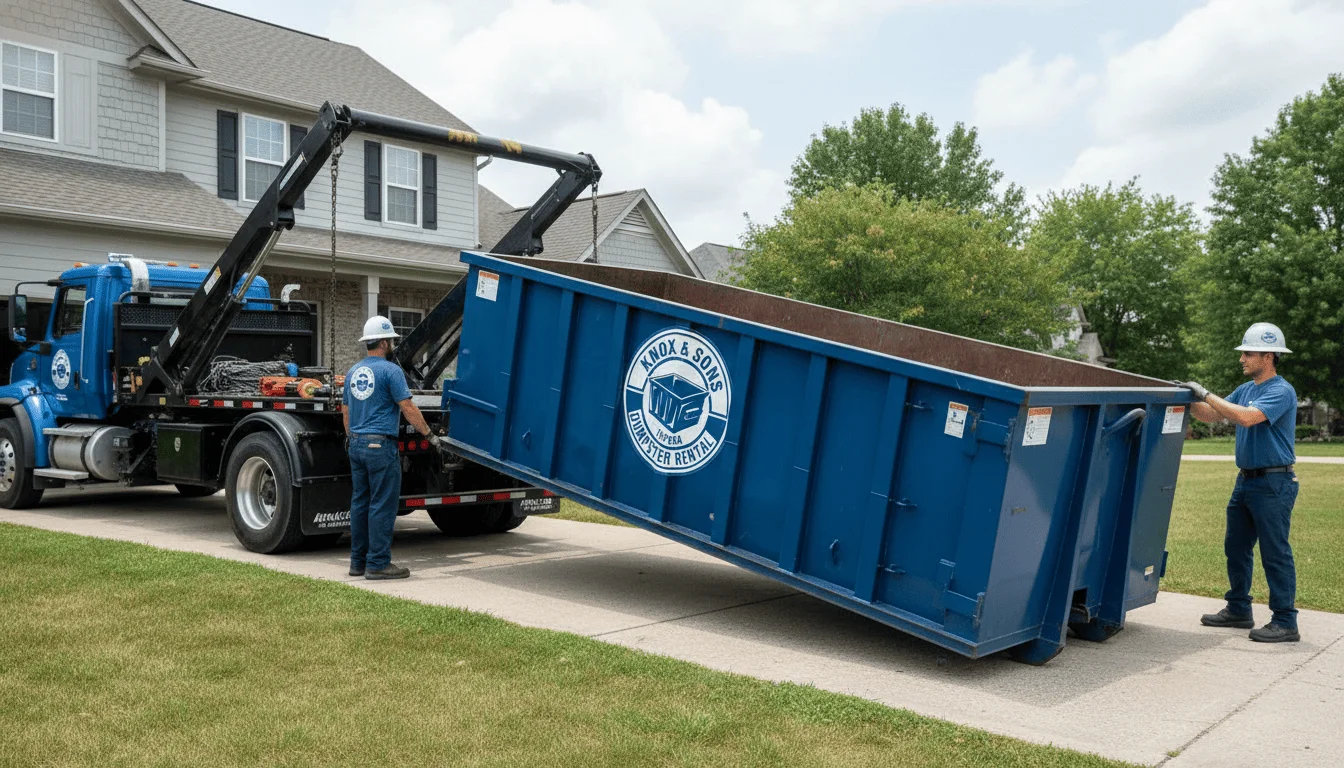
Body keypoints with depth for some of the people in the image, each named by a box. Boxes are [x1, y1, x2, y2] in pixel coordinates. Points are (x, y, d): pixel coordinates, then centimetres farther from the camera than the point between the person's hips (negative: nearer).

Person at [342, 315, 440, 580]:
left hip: (356, 445, 8)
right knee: (382, 505, -4)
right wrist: (429, 434, -5)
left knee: (360, 503, 12)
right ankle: (378, 563, -2)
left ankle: (358, 561, 17)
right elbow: (408, 408, -14)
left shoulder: (353, 372, 14)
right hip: (381, 444, -8)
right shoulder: (390, 370, -10)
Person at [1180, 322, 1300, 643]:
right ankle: (1238, 610, 25)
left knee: (1275, 551, -5)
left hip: (1274, 483, -9)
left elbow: (1247, 417, -28)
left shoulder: (1281, 391, -14)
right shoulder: (1245, 389, 13)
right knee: (1236, 547, 14)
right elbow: (1211, 415, 15)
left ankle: (1285, 623, 1)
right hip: (1246, 480, 9)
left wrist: (1205, 394, -24)